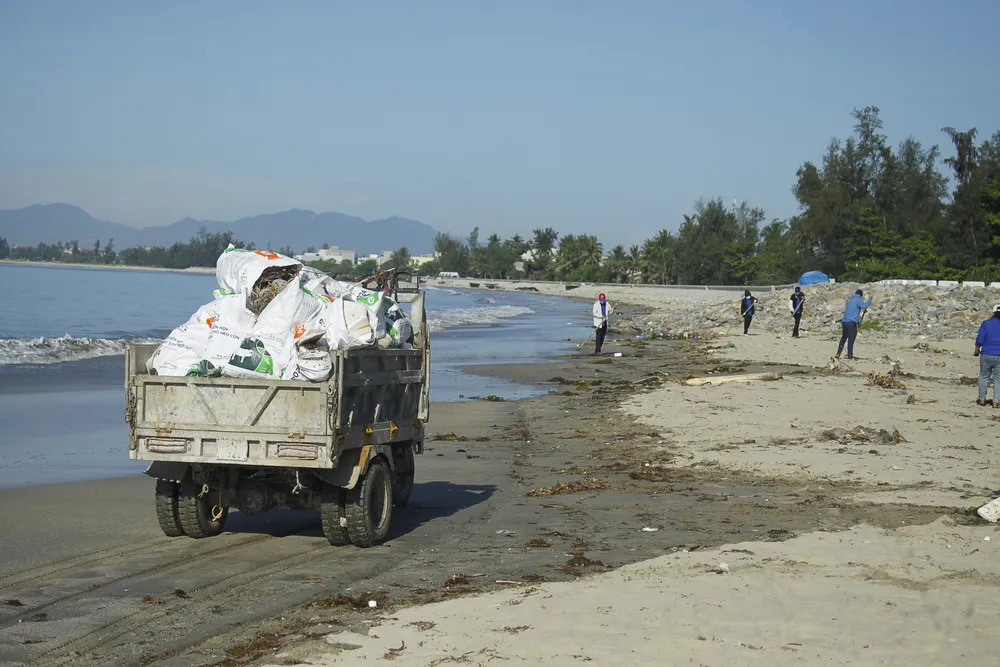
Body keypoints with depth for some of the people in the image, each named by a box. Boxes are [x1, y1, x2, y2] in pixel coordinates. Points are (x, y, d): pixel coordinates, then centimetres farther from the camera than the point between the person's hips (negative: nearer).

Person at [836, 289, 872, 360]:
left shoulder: (850, 300, 22)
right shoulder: (858, 299, -4)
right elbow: (864, 306, -20)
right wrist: (870, 299, -5)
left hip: (844, 321, 8)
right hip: (851, 323, -8)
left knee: (843, 338, 15)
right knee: (851, 340, -5)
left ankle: (838, 354, 12)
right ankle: (850, 357, -6)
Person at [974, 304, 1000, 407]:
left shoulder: (986, 324, -4)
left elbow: (980, 340, -7)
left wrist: (977, 351, 8)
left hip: (986, 355, 0)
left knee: (984, 377, 16)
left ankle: (982, 399, 16)